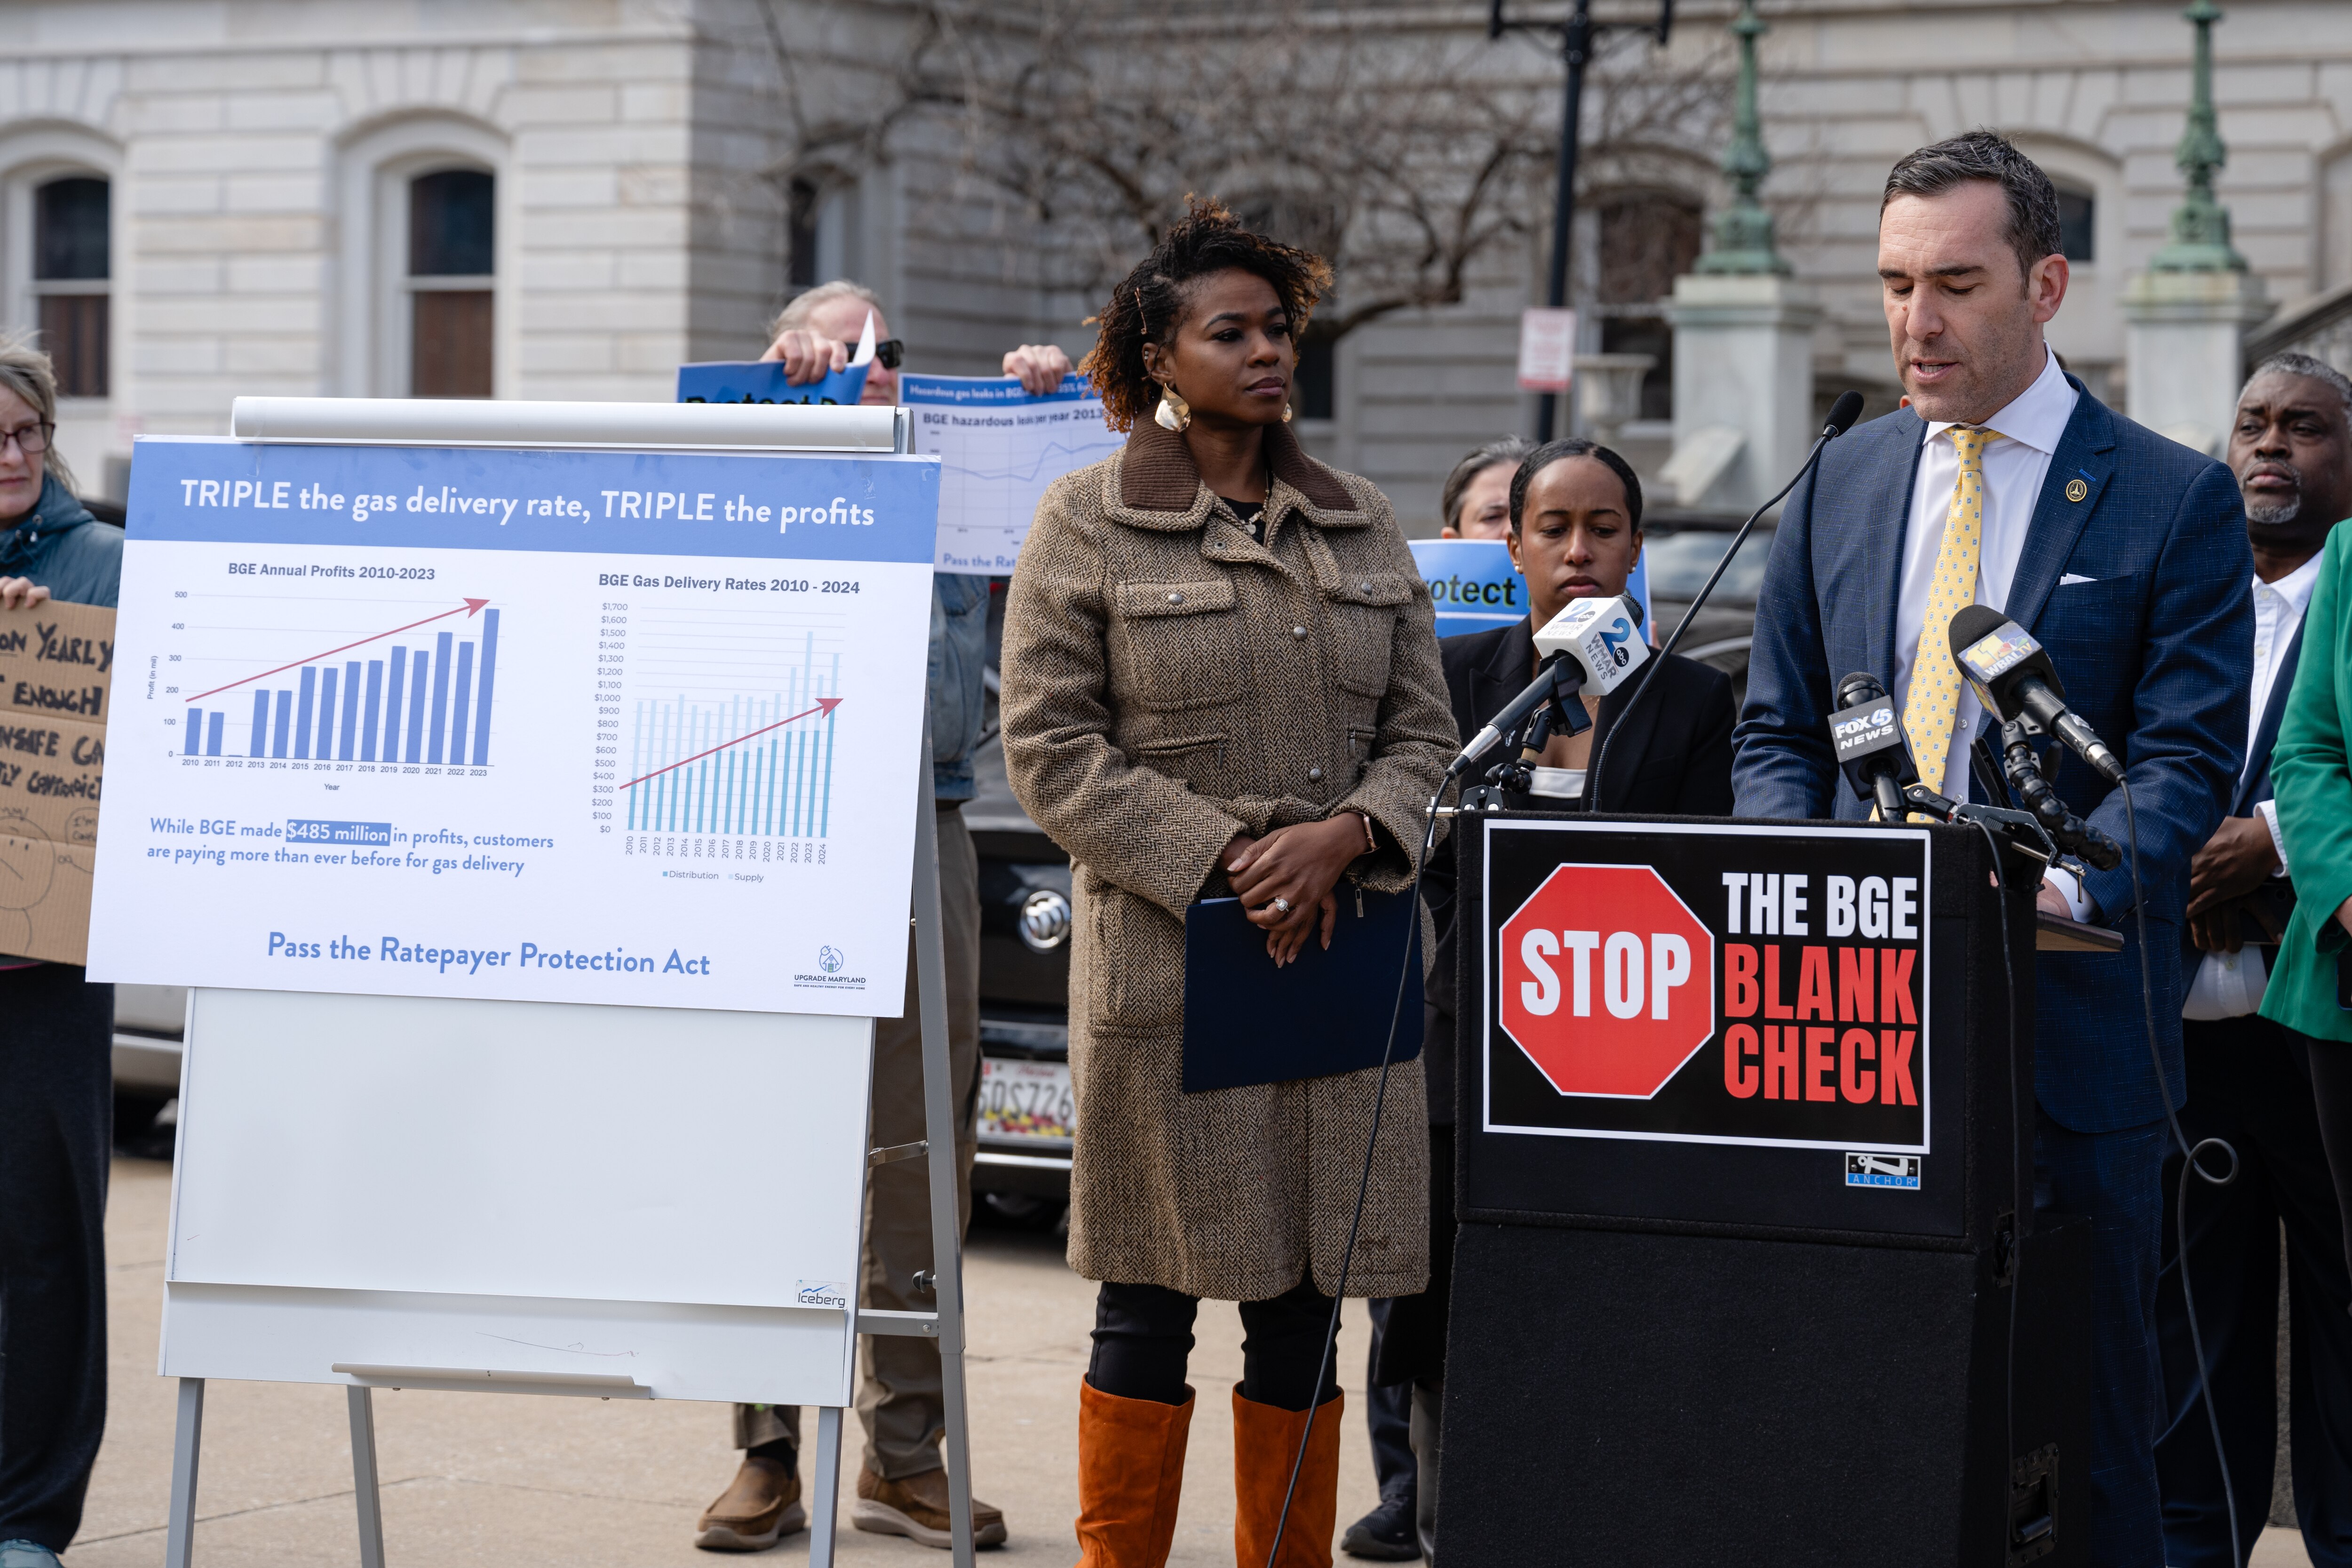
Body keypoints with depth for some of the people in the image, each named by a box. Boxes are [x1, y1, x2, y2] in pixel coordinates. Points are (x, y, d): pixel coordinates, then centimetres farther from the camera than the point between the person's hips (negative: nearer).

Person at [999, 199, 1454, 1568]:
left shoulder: (1363, 526, 13)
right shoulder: (1087, 526, 1)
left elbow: (1423, 727, 12)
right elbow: (1053, 747, -5)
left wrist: (1346, 834, -8)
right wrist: (1221, 863, -12)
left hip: (1347, 949, 4)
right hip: (1168, 957, -4)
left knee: (1305, 1308, 7)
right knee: (1153, 1301, 0)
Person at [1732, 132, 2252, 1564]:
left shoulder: (2176, 502, 0)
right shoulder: (1842, 484, 13)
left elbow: (2188, 758, -7)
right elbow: (1777, 731, 15)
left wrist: (2062, 884, -24)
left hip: (2067, 1027, -4)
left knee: (2080, 1412, 1)